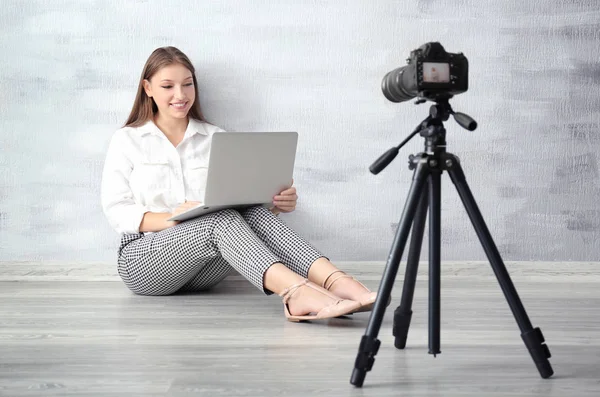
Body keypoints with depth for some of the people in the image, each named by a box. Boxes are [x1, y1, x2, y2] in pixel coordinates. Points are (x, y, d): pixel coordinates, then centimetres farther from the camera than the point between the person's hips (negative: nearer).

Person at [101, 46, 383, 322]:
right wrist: (170, 219, -20)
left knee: (252, 213, -28)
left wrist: (278, 202, -19)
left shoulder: (215, 138, 15)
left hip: (201, 271, 3)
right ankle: (296, 292, -58)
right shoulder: (126, 140, 9)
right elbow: (116, 211, -2)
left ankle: (336, 282, -51)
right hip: (142, 261, -3)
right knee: (220, 219, -32)